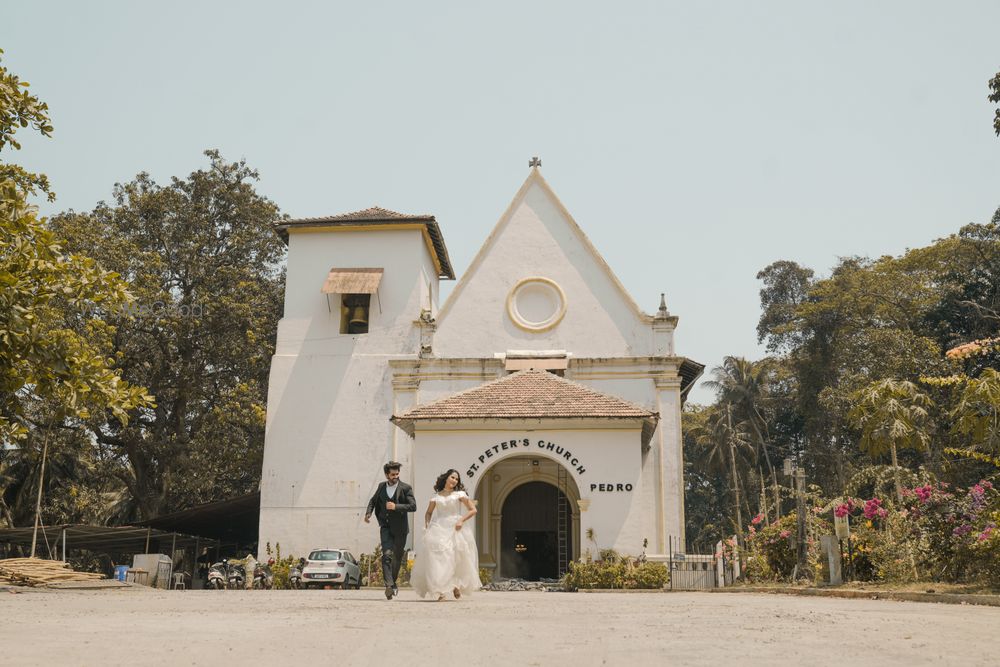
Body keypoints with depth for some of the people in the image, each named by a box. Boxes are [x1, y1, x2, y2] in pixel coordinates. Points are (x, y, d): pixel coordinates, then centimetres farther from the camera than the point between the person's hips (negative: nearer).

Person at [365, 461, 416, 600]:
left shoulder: (405, 488, -7)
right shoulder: (381, 486, 6)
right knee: (387, 554, -16)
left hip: (400, 527, -1)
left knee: (397, 557, 11)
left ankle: (392, 582, 31)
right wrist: (369, 512, 6)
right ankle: (389, 585, -25)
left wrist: (396, 507, -25)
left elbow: (413, 506, -15)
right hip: (385, 527, 1)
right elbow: (373, 500, 24)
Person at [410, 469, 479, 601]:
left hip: (455, 529, -1)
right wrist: (427, 525, 6)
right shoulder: (436, 497, 12)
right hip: (439, 529, 1)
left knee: (456, 558, -4)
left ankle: (457, 585, 19)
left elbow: (473, 510, 3)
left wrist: (461, 520, -10)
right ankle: (441, 591, -13)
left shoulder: (460, 494, 6)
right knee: (438, 557, -12)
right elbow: (428, 513, 23)